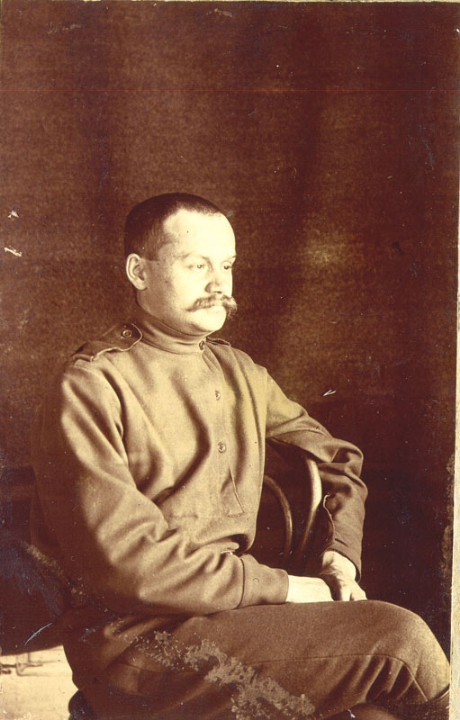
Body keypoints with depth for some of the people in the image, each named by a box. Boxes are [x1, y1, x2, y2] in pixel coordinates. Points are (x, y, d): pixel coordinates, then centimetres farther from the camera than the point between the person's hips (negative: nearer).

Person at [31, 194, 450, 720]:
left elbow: (337, 460, 24)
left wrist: (341, 552, 5)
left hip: (231, 602, 7)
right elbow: (125, 561, -18)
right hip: (136, 636, -6)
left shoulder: (239, 373, 14)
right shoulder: (90, 386, -10)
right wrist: (281, 588, -14)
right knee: (401, 641, -17)